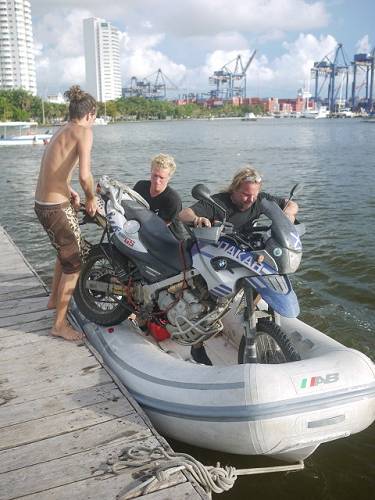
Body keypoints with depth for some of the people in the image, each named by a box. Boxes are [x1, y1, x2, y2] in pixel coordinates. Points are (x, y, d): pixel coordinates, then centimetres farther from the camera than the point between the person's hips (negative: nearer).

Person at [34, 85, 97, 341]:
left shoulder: (61, 131, 13)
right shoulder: (84, 131, -13)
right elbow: (85, 175, -25)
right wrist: (91, 199, -7)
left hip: (42, 204, 9)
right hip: (57, 209, -9)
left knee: (68, 250, 29)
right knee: (74, 263, 4)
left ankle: (55, 298, 46)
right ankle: (60, 324, 14)